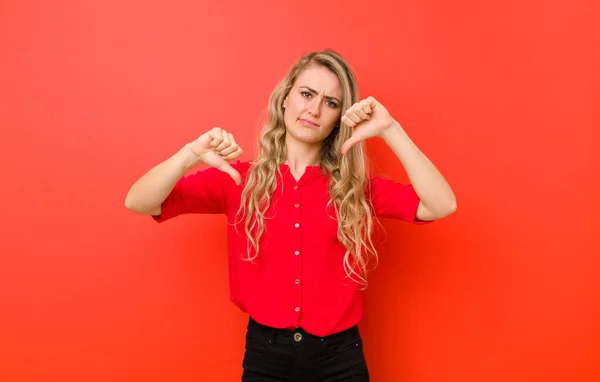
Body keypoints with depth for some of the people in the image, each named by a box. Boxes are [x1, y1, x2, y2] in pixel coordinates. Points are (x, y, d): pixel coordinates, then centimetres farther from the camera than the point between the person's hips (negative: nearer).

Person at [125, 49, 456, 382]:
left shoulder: (357, 188, -3)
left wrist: (390, 130, -20)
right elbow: (138, 203, -10)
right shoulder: (240, 179, -4)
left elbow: (441, 206, -15)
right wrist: (191, 155, -28)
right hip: (264, 354, 0)